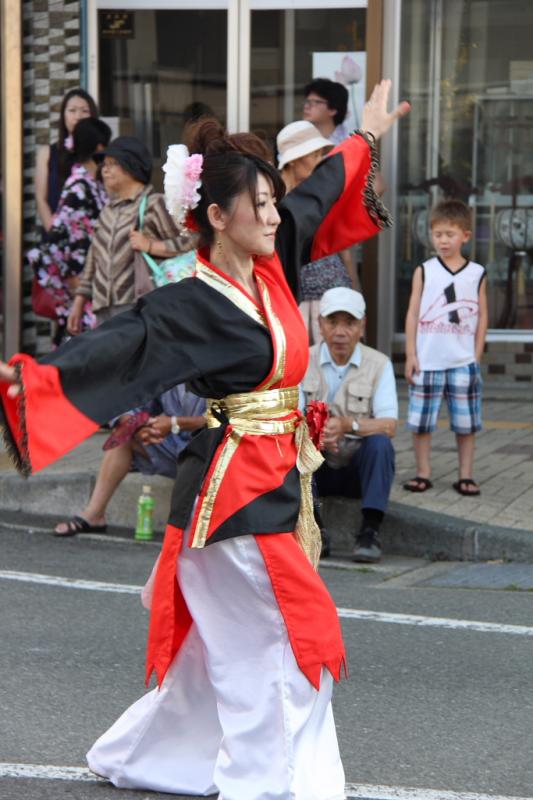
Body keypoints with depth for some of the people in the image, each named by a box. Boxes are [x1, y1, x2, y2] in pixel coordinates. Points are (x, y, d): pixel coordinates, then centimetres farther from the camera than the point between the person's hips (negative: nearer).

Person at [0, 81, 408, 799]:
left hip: (277, 481, 8)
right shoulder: (193, 305, -17)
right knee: (277, 649, -3)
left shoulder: (270, 267, 5)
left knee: (224, 647, 16)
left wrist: (365, 139, 34)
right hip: (236, 489, -8)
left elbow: (315, 196, 21)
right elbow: (119, 345, -27)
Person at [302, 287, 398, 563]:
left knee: (379, 442, -31)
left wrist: (348, 425, -37)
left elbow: (389, 426, -17)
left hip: (359, 468, 0)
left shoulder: (379, 364, -5)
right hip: (316, 469, 1)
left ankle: (370, 531, -28)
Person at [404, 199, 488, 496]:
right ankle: (423, 474, 13)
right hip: (427, 360, 0)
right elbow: (413, 314, 2)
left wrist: (477, 355, 1)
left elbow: (482, 315, 7)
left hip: (463, 362, 0)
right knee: (421, 421, 3)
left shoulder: (477, 274, 4)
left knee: (466, 422, 4)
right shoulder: (424, 272, 2)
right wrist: (410, 354, -3)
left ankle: (466, 475, 12)